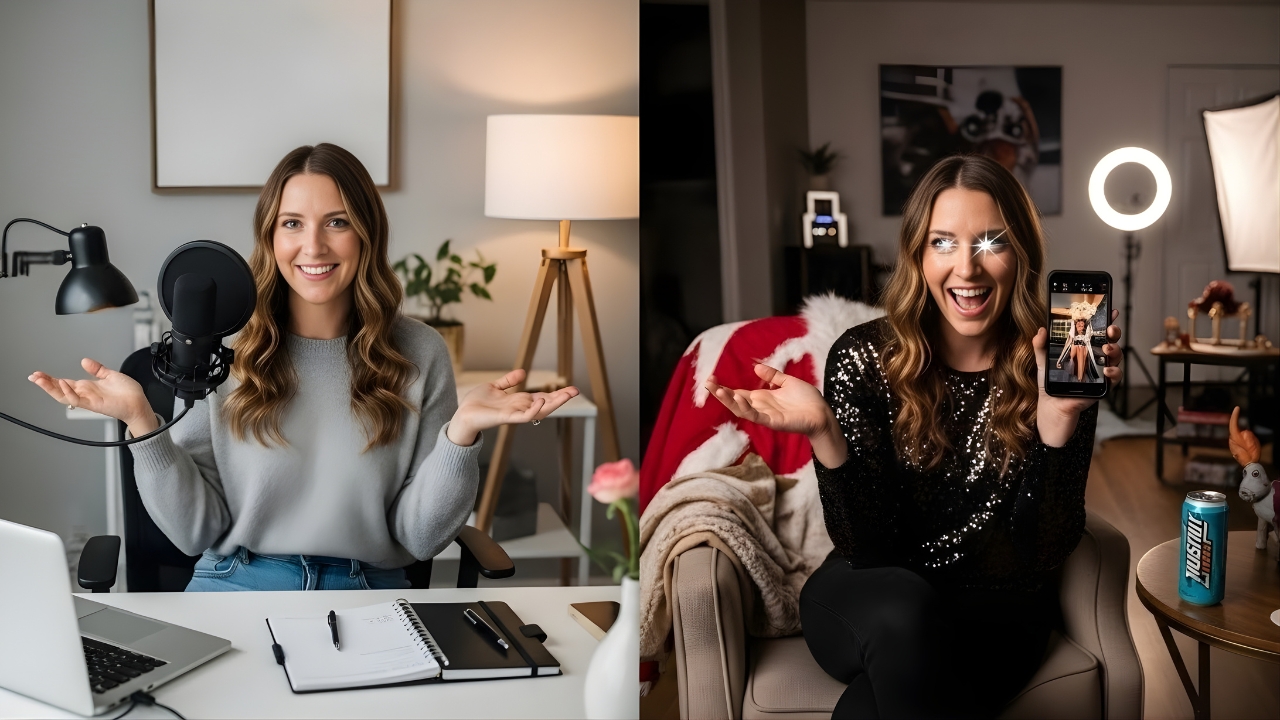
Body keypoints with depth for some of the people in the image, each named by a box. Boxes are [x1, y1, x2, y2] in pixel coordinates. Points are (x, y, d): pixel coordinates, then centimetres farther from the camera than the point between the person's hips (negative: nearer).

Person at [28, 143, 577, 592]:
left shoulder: (418, 353, 1)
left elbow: (420, 538, -1)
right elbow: (198, 532, 0)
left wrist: (462, 430, -15)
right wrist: (142, 422, -12)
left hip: (368, 594, 0)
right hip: (236, 590, 0)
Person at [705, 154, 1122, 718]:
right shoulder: (863, 357, -9)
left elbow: (1041, 555, -14)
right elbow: (866, 548, -13)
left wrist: (1059, 416, -28)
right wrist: (824, 432, -29)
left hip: (996, 611, -1)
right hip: (869, 602, 1)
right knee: (901, 610, -35)